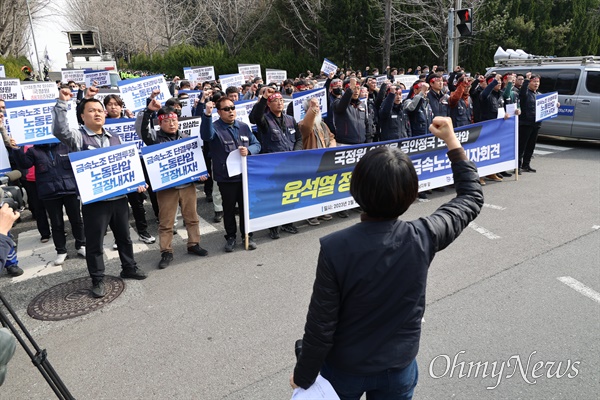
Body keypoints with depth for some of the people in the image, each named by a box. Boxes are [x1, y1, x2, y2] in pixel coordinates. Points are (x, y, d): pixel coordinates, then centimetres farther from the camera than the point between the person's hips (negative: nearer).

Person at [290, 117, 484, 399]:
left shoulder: (335, 248, -29)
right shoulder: (424, 239, -22)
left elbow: (320, 326, -21)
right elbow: (472, 198, -3)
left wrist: (303, 376, -5)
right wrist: (452, 140, 3)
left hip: (344, 369, -1)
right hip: (399, 368, 2)